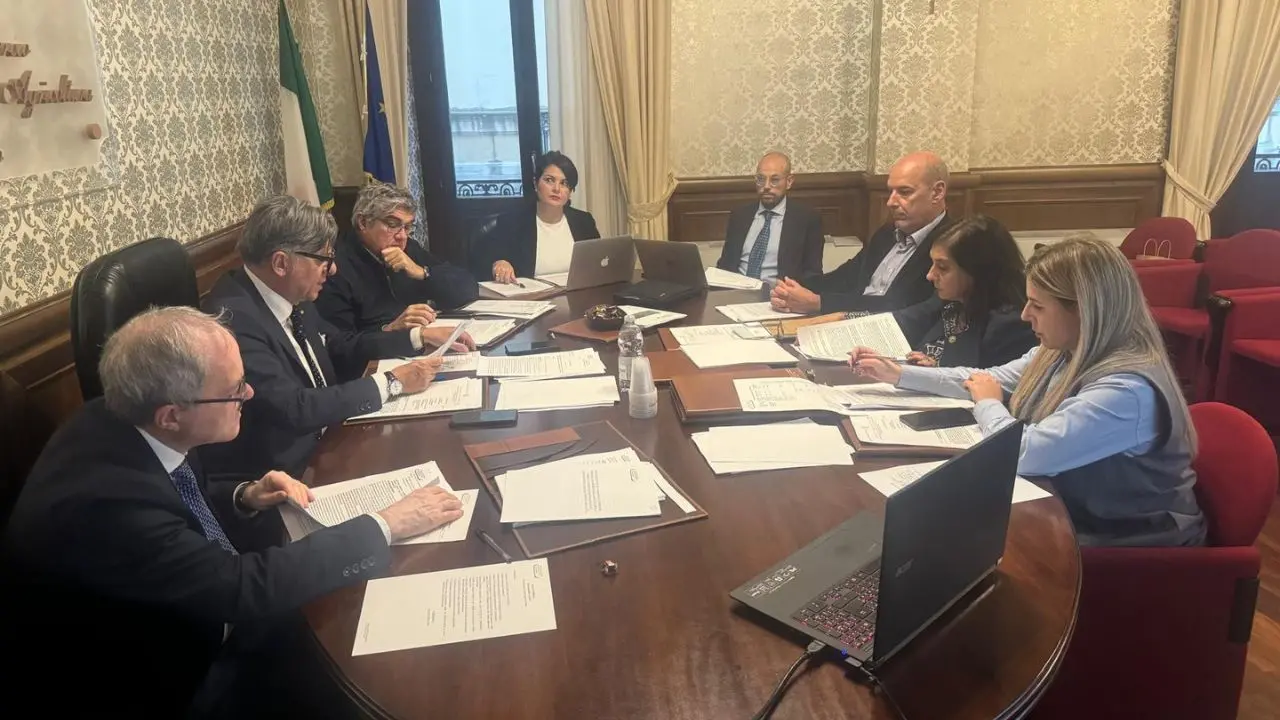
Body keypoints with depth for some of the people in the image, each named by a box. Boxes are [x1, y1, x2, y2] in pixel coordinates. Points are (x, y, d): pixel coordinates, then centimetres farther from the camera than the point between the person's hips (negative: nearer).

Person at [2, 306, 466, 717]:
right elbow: (247, 589, -32)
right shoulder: (99, 501, -35)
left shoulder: (128, 422, -11)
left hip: (189, 627, 7)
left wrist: (245, 498, -9)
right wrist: (386, 525, -25)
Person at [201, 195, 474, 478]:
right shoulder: (233, 319, -24)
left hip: (321, 446, 8)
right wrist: (392, 382, -20)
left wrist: (420, 336, 6)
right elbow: (295, 409, -29)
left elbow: (342, 346, 16)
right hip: (276, 477, -8)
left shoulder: (290, 296, 1)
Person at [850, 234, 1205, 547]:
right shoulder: (1065, 352, -1)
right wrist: (899, 373, 8)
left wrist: (988, 405, -12)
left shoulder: (1127, 391, -31)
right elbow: (989, 380, 11)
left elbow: (1023, 453, -33)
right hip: (1062, 514, 8)